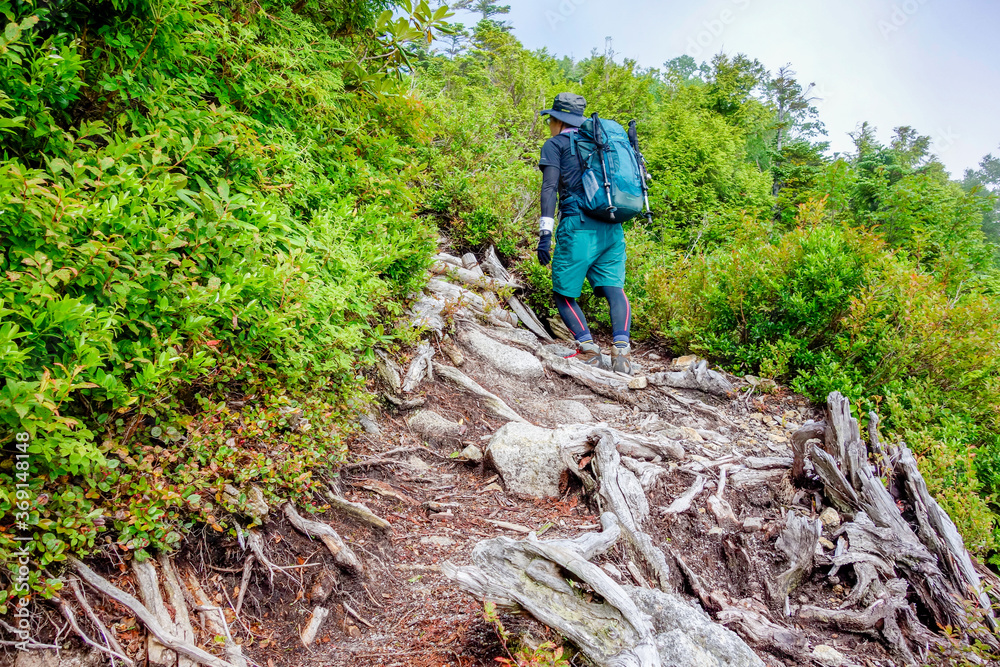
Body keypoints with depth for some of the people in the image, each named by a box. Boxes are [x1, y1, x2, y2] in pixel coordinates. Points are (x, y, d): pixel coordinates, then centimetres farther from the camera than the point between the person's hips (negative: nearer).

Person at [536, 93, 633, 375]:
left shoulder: (555, 144, 7)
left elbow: (550, 187, -7)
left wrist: (545, 233, -14)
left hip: (578, 226, -5)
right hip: (612, 227, 5)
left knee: (563, 293, 6)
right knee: (614, 289, 3)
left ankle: (589, 350, -8)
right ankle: (621, 350, -16)